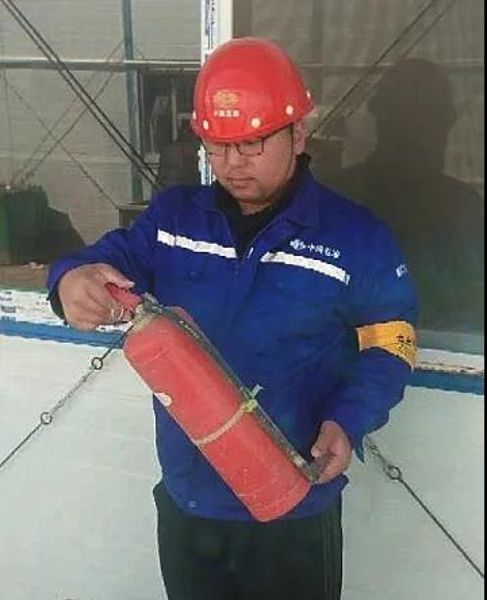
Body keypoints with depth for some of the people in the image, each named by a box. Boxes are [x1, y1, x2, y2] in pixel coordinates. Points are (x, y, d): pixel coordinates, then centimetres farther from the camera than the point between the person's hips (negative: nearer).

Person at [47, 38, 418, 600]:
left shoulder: (355, 235, -8)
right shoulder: (171, 215, 0)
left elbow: (389, 341, -3)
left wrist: (349, 421, -19)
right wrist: (75, 279, -31)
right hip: (185, 496, 3)